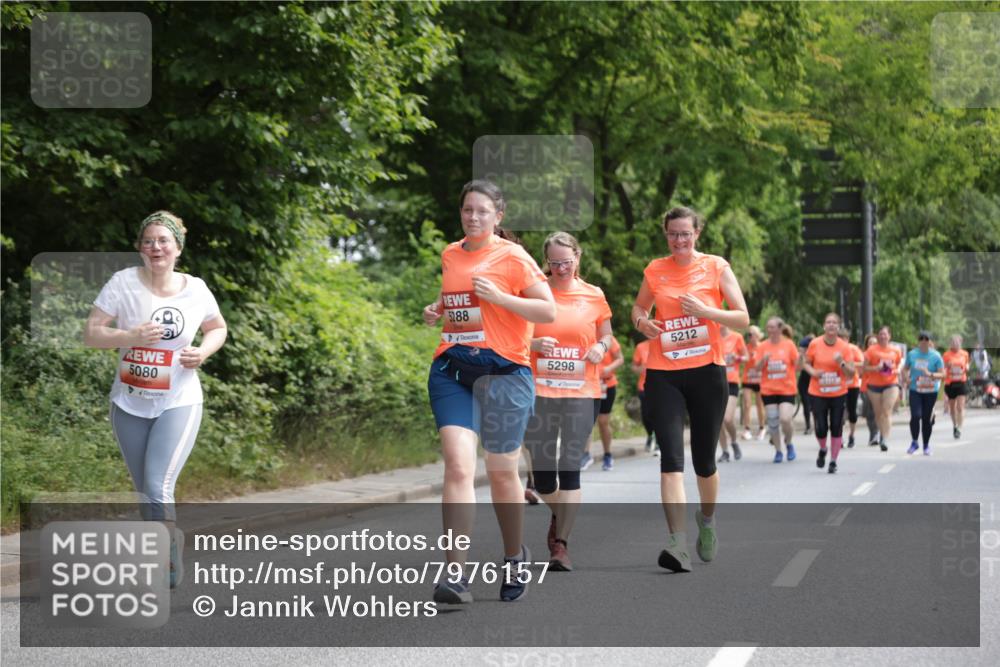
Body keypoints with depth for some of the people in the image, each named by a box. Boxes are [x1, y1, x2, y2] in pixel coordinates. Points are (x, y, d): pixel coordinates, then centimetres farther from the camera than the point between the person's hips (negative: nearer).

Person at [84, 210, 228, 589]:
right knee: (145, 494, 13)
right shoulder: (123, 283, -8)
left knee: (158, 488, -18)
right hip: (129, 405, 2)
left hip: (179, 404, -2)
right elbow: (90, 334, -9)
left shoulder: (196, 290, -4)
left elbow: (218, 328, 15)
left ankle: (172, 566, -3)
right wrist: (131, 336, -27)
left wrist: (204, 351, -7)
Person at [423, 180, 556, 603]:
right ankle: (456, 575, -19)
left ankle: (515, 557, 32)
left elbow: (548, 311, -6)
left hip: (503, 371, -3)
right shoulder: (450, 255, 14)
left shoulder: (513, 257, -3)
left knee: (502, 472, 8)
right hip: (451, 370, 4)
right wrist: (436, 311, 12)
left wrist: (499, 297, -15)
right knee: (457, 465, -13)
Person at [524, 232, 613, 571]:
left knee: (570, 467, -6)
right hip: (539, 391, 0)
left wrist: (601, 347, -4)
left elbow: (606, 334, 18)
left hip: (582, 393, 0)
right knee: (542, 467, 3)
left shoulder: (594, 296, 6)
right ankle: (558, 515, 34)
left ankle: (561, 543, -2)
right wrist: (533, 344, -13)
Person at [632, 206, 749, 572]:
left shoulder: (716, 267, 1)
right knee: (671, 457, -14)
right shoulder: (655, 271, 7)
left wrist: (705, 311, -17)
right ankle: (678, 543, -20)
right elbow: (639, 307, 23)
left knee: (704, 460, 8)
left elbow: (743, 318, -1)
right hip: (663, 373, 1)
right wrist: (642, 321, -1)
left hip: (707, 370, -1)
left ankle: (707, 519, 38)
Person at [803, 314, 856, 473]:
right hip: (818, 393, 0)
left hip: (839, 394, 0)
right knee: (821, 429, -4)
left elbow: (851, 373, -3)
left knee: (836, 429, 1)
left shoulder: (844, 347, -5)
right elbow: (805, 363, 8)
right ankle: (823, 450, 29)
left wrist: (842, 363, -21)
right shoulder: (815, 344, -5)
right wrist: (812, 372, -12)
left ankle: (833, 461, 16)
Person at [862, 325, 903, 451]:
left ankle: (885, 440, -19)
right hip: (874, 384, 1)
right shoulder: (872, 350, -2)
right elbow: (864, 367, -1)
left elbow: (899, 365, 17)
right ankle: (882, 433, 33)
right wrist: (876, 368, -18)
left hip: (891, 384, 0)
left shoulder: (895, 351, 5)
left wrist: (896, 371, -5)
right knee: (878, 413, 10)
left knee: (887, 411, -13)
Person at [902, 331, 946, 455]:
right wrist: (905, 378, -1)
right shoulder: (912, 354, 4)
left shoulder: (936, 356, -2)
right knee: (915, 416, -15)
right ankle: (914, 442, 3)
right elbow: (905, 369, 19)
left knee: (927, 418, 4)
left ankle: (926, 445, 20)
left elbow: (942, 374, -5)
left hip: (930, 391, -1)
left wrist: (930, 374, -23)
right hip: (915, 390, 1)